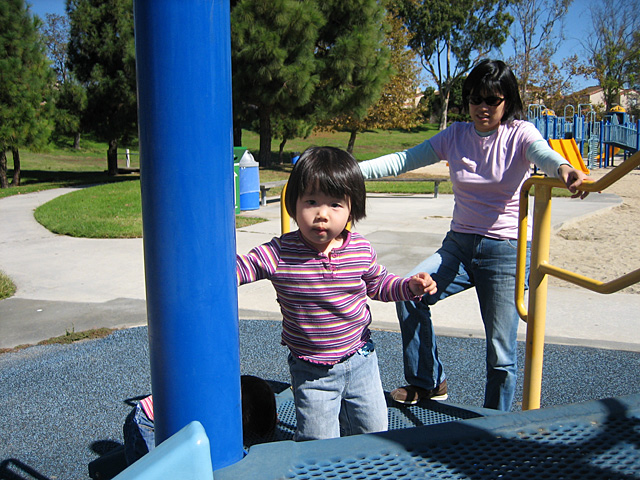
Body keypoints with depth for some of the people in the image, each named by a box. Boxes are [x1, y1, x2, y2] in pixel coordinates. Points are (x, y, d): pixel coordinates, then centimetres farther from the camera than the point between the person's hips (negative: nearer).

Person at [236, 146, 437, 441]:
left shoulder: (361, 250, -9)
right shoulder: (279, 254, -19)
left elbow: (379, 285, 8)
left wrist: (411, 286, -7)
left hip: (360, 360, 3)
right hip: (312, 372, -3)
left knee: (375, 431, 19)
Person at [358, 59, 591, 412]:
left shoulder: (519, 134, -6)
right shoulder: (456, 135, 5)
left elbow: (544, 154, -28)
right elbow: (403, 160, 0)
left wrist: (564, 169, -52)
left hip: (507, 251, -4)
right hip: (459, 245, 4)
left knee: (501, 352, -1)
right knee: (409, 293, -15)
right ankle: (427, 382, 6)